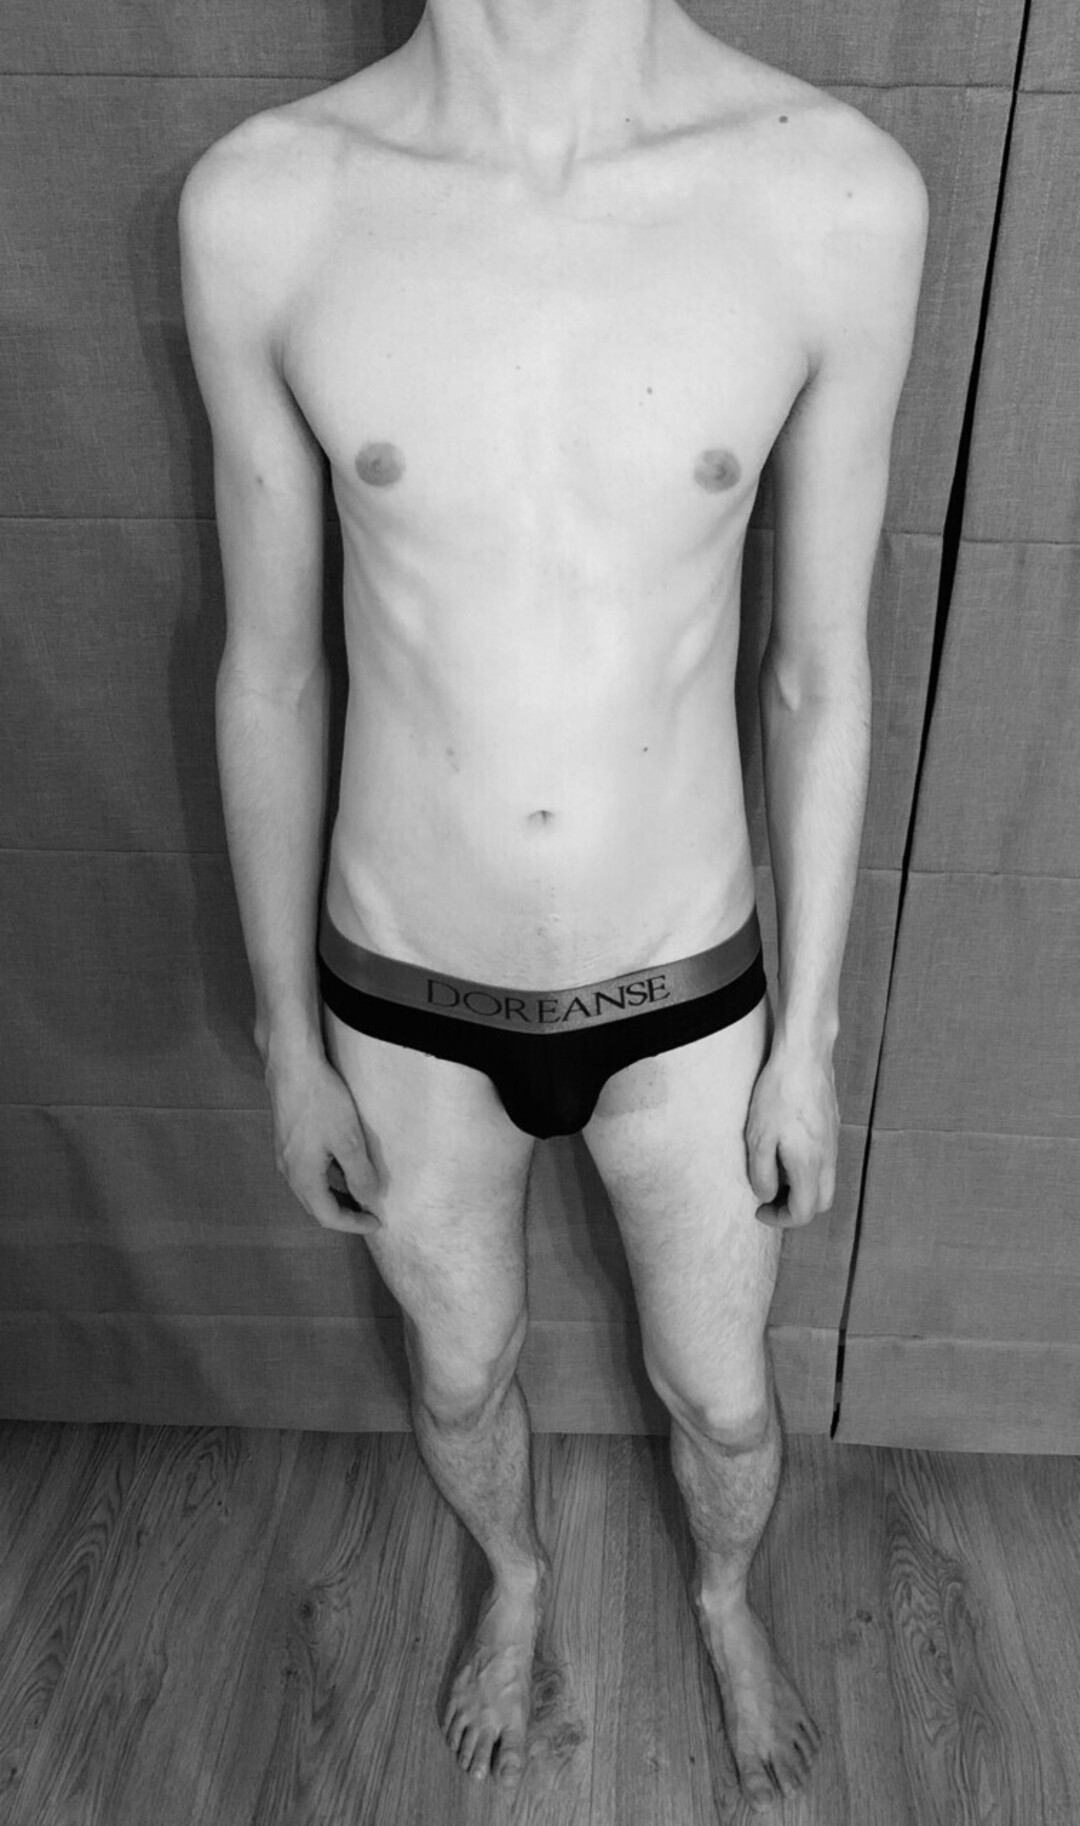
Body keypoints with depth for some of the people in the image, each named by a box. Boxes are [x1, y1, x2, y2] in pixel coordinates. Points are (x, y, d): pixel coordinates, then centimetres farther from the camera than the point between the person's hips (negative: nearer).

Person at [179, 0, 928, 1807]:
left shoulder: (840, 194, -13)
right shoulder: (260, 204, -12)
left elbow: (819, 674, -4)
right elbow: (269, 675, -4)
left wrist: (809, 1037, 3)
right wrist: (288, 1040, 3)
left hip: (684, 995, 0)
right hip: (406, 1000, 1)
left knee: (720, 1401, 24)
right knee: (461, 1382, 26)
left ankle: (728, 1599, 62)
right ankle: (515, 1580, 64)